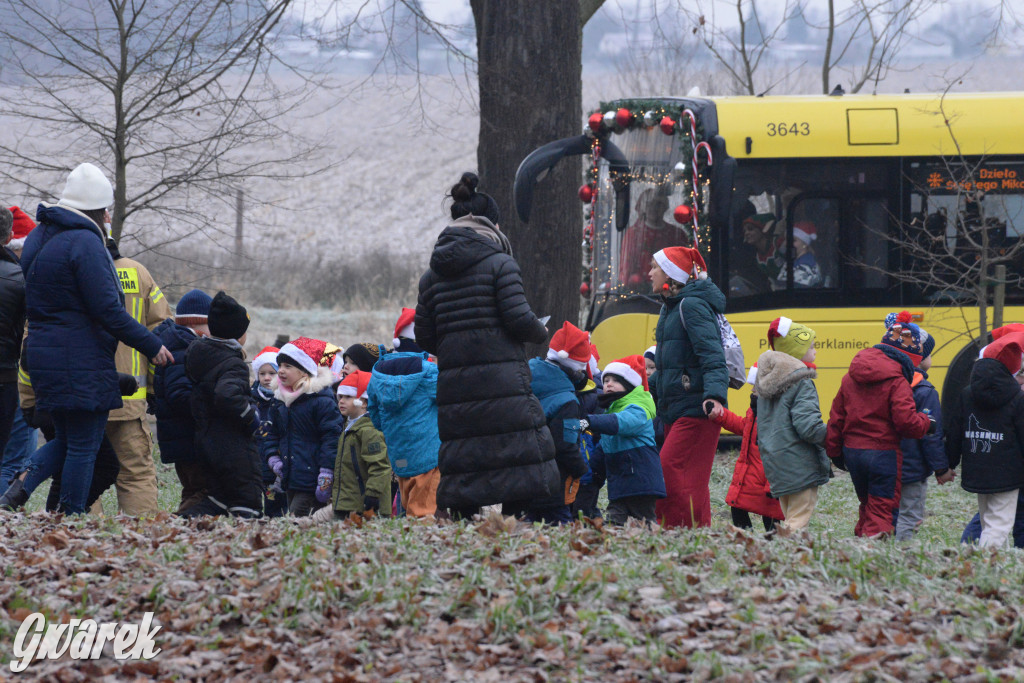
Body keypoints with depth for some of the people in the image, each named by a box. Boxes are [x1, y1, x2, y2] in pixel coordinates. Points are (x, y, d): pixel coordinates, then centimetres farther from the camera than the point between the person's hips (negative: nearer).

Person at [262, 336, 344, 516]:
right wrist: (273, 459, 6)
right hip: (291, 481, 8)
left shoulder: (322, 402, -9)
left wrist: (326, 479, -17)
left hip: (311, 481, -8)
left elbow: (331, 440, -13)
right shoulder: (282, 403, 15)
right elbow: (272, 436, 25)